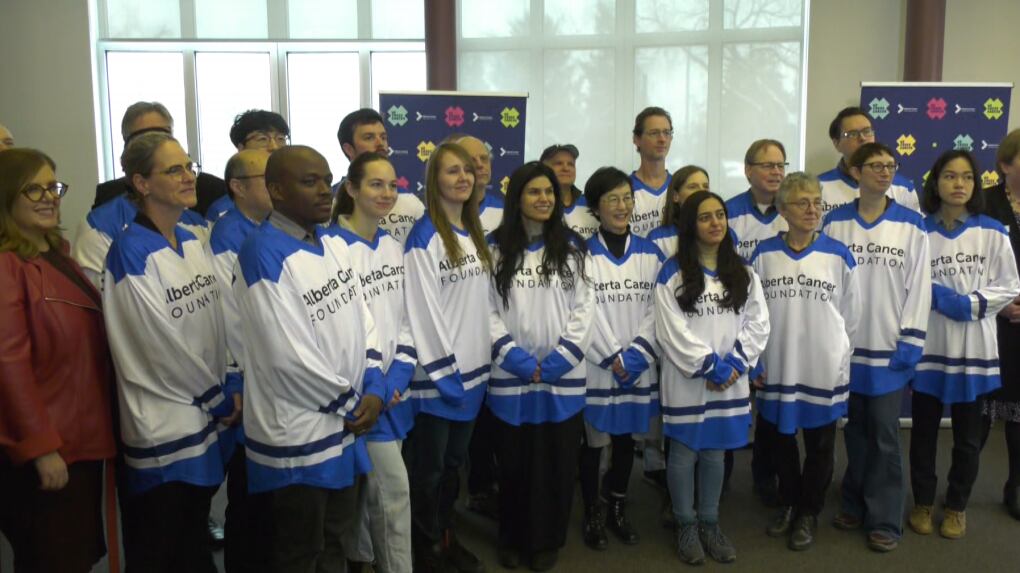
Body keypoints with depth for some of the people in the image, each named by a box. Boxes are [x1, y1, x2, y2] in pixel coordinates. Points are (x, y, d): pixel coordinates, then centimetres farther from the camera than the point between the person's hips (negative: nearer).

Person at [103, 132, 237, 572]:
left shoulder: (191, 242, 6)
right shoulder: (131, 254, -18)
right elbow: (163, 344, -17)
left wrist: (222, 395, 4)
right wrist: (221, 403, -7)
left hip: (203, 417, 7)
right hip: (161, 426, -7)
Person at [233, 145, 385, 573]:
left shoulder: (335, 244, 6)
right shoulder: (264, 257, -20)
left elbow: (362, 320, 9)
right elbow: (290, 357, -23)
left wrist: (373, 389, -5)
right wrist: (351, 405, -11)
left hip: (345, 423, 7)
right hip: (297, 433, -7)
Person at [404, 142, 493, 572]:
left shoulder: (474, 234, 11)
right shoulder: (424, 237, -13)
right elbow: (423, 310, -16)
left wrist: (482, 360, 10)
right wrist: (443, 370, -16)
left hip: (472, 369, 7)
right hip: (436, 373, -7)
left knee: (454, 461, 19)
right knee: (428, 467, 6)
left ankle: (447, 537, 34)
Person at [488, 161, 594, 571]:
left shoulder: (572, 247, 5)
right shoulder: (496, 247, 2)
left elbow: (584, 307, 1)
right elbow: (486, 308, -3)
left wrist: (560, 358, -9)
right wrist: (514, 356, -13)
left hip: (562, 377, 1)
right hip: (510, 376, 0)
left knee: (557, 461, 7)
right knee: (513, 460, 9)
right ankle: (511, 538, 27)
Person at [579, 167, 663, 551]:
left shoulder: (651, 253, 7)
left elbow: (656, 309, 1)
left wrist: (635, 355, -10)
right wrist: (613, 357, -13)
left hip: (638, 367, 3)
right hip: (596, 366, -3)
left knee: (626, 439, 12)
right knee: (594, 442, 4)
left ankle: (617, 509, 29)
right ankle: (592, 515, 19)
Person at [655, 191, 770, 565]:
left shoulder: (743, 273, 8)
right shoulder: (672, 273, -6)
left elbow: (758, 323, 4)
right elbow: (672, 331, -12)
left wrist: (733, 365, -9)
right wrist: (710, 367, -14)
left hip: (729, 382, 4)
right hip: (686, 382, -3)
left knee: (715, 453, 13)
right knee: (684, 453, 6)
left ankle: (710, 523, 27)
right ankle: (686, 526, 21)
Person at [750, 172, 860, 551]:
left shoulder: (838, 256, -5)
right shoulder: (764, 254, -2)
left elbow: (851, 316, 1)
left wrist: (842, 362, 2)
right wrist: (753, 361, 1)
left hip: (823, 370, -1)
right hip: (777, 368, 1)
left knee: (819, 445, 10)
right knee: (778, 439, 14)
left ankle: (809, 514, 29)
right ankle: (788, 503, 36)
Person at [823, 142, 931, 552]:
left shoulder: (911, 224, -1)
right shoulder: (835, 222, 2)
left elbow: (918, 285, -1)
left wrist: (911, 341, -7)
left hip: (889, 346, -1)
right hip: (846, 344, 1)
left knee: (884, 434, 1)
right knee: (855, 430, 12)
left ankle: (884, 518, 13)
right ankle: (856, 504, 27)